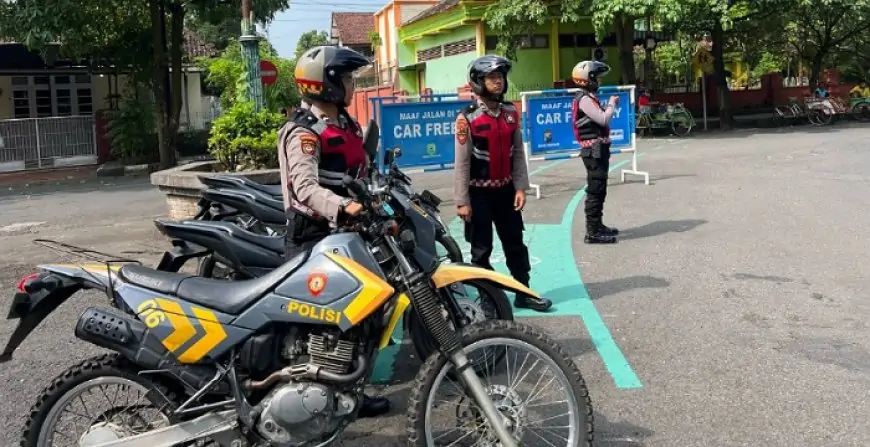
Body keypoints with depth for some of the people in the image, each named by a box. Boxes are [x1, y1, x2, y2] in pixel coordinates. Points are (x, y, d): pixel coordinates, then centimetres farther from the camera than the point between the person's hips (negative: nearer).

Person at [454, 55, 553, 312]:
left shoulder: (511, 113, 4)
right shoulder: (467, 118, -12)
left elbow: (517, 153, 7)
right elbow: (462, 163, -12)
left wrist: (520, 187, 0)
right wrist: (462, 201, -13)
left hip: (506, 189, 5)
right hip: (479, 192, -5)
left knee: (515, 244, 12)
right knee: (482, 249, 4)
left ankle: (523, 293, 23)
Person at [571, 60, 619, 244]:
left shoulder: (589, 97, 18)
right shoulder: (585, 99, -15)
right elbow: (603, 119, -20)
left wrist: (610, 105, 6)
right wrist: (611, 104, -5)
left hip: (598, 149, 11)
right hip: (594, 150, -11)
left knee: (599, 190, 17)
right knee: (595, 190, -9)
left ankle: (597, 226, 27)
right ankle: (592, 232, -6)